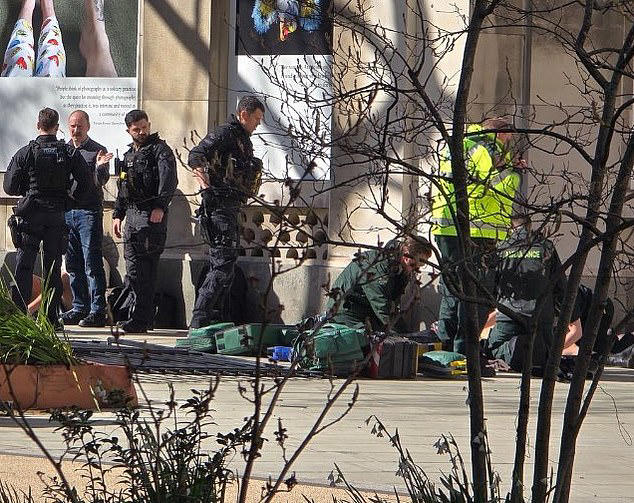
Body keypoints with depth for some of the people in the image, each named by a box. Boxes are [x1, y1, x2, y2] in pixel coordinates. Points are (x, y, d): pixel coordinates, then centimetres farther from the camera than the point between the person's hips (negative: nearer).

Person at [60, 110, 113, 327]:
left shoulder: (98, 151, -2)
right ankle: (79, 308, 16)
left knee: (92, 264, -8)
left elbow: (101, 181, -13)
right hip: (66, 210, 6)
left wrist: (99, 167, -32)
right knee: (73, 265, 9)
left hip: (89, 212, -6)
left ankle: (97, 311, -7)